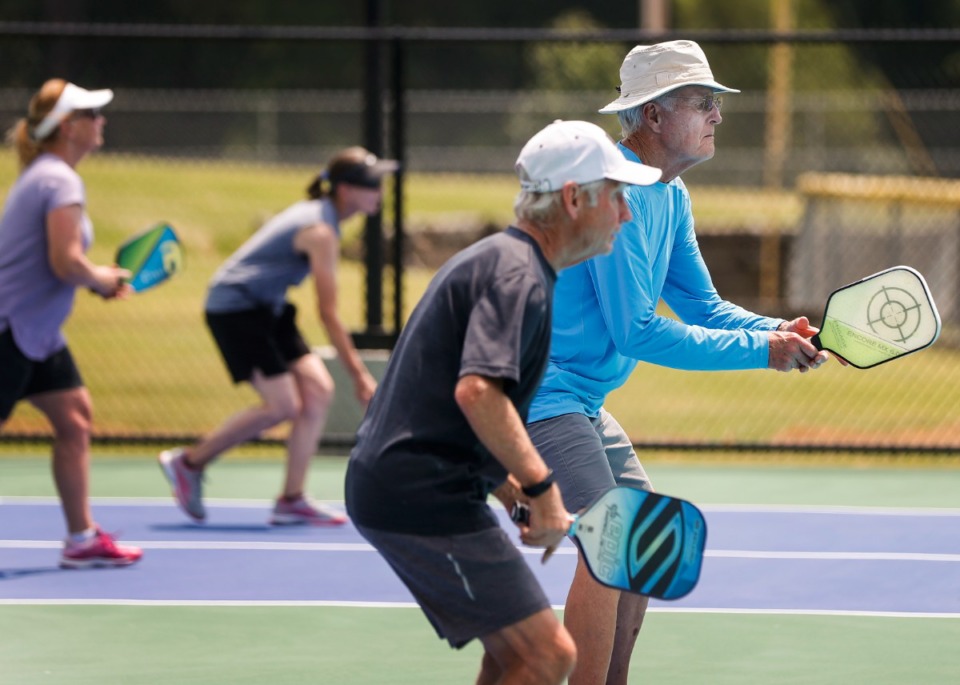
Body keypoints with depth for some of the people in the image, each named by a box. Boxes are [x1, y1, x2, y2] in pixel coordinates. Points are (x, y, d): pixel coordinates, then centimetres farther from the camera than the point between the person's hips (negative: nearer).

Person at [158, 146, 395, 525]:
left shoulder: (317, 213, 9)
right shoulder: (321, 232, -21)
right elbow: (328, 313, -21)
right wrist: (359, 374, -19)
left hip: (266, 309, 10)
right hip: (235, 306, -10)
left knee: (318, 389, -1)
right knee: (282, 406, -14)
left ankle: (292, 500, 0)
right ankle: (189, 462, 1)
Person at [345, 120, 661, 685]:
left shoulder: (495, 258, 19)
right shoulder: (518, 274, -14)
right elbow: (477, 390, -29)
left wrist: (508, 483, 20)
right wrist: (542, 488, -24)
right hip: (427, 502, -11)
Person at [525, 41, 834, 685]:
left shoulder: (671, 197, 10)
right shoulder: (614, 193, -23)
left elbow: (701, 303, 13)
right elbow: (637, 333, -24)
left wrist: (777, 330, -7)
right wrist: (756, 351, -21)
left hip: (579, 399, 11)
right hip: (540, 389, -11)